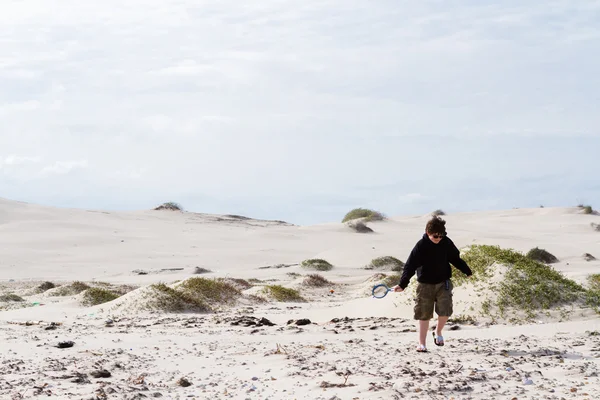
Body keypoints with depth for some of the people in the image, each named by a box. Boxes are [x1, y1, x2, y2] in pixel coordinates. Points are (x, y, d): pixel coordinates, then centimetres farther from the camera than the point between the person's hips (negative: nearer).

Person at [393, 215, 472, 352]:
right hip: (425, 284, -2)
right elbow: (410, 266, -15)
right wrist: (402, 284, -24)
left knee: (445, 311, -12)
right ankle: (422, 343, 11)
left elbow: (456, 259, 13)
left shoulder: (446, 243, -4)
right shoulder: (421, 246, -14)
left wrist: (467, 272, 14)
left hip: (443, 282, 2)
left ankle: (438, 332, 17)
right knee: (424, 314, 1)